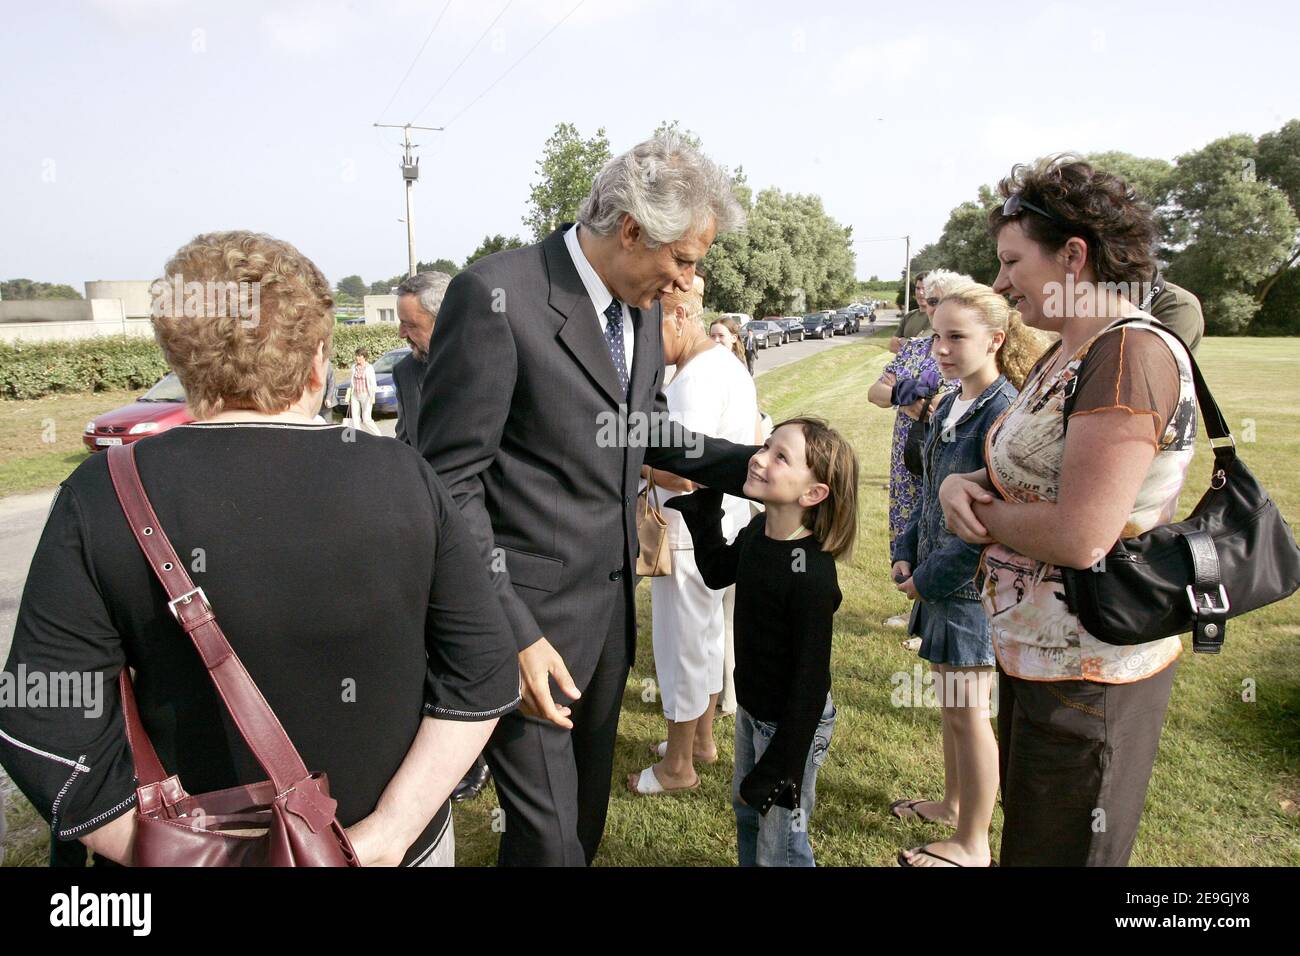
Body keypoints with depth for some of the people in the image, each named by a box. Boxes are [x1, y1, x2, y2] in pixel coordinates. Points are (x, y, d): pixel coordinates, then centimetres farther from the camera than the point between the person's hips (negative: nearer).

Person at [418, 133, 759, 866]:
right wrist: (512, 633, -21)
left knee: (589, 806, 23)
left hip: (613, 598, 8)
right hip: (531, 611, -7)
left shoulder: (642, 304, 4)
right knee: (550, 836, 4)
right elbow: (451, 482, -19)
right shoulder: (498, 296, -20)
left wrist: (748, 464, 4)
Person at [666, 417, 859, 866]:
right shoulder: (758, 530, -8)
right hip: (752, 709, 8)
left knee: (781, 847, 12)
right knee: (746, 812, 29)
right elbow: (717, 571, 14)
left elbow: (811, 681, -26)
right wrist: (702, 508, 4)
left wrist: (781, 770, -21)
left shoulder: (812, 577, -32)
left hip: (793, 724, -8)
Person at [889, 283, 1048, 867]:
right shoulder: (950, 405, 7)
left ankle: (972, 845, 20)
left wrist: (932, 578, -16)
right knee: (950, 702, 21)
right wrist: (907, 552, 5)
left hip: (974, 584, -8)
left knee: (967, 712, 4)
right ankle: (954, 803, 40)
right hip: (938, 576, 8)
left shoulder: (1004, 413, -20)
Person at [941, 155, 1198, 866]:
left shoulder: (1132, 354, -22)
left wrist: (979, 516, -12)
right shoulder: (1066, 357, 9)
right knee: (1026, 837, 25)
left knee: (1057, 851, 8)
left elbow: (1080, 538, -29)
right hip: (1034, 652, 9)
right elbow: (1022, 476, 14)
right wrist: (961, 484, -8)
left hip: (1088, 679, -9)